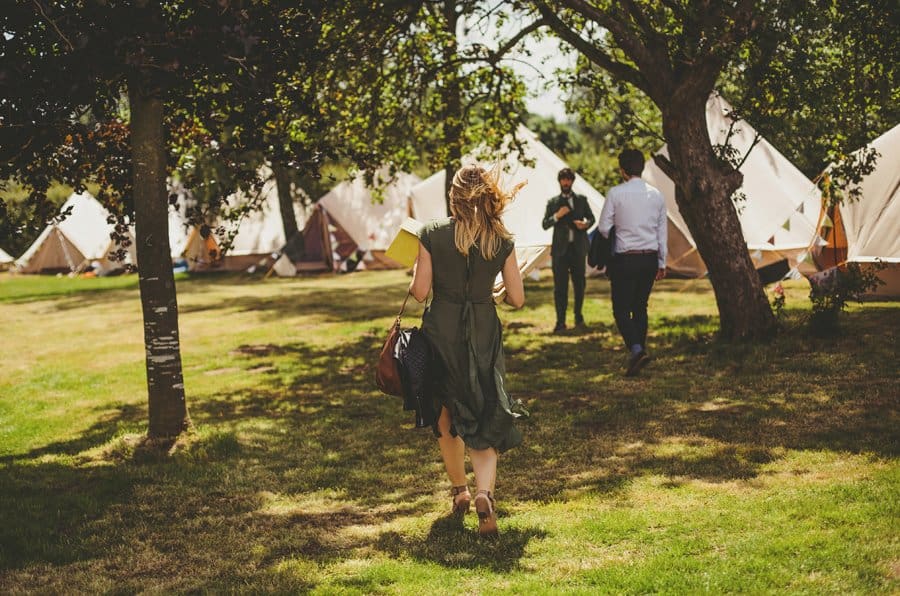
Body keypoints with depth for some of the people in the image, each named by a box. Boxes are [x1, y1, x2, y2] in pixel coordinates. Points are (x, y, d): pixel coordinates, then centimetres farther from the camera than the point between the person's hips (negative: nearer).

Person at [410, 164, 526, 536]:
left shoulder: (433, 234, -8)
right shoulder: (502, 241, -4)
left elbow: (419, 292, -8)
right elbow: (517, 299, -2)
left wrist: (414, 280, 13)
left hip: (442, 333, 0)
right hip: (484, 335, 0)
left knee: (447, 416, 18)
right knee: (485, 419, 5)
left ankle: (460, 491, 30)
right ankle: (483, 492, -17)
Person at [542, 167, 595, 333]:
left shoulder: (581, 200, 11)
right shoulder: (552, 202, 8)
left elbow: (591, 217, 14)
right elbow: (544, 224, 3)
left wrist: (586, 224, -8)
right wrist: (557, 216, -14)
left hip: (578, 247, 1)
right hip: (560, 249, -1)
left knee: (579, 284, 9)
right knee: (560, 286, -4)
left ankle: (579, 317, 26)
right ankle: (560, 322, -3)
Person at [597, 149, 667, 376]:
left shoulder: (616, 193, -9)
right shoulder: (657, 195, 6)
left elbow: (604, 227, -7)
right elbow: (662, 232, 10)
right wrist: (662, 263, 17)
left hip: (625, 258, -5)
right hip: (650, 259, 5)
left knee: (622, 309, 0)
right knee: (640, 307, 15)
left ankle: (636, 350, -20)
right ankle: (638, 352, 17)